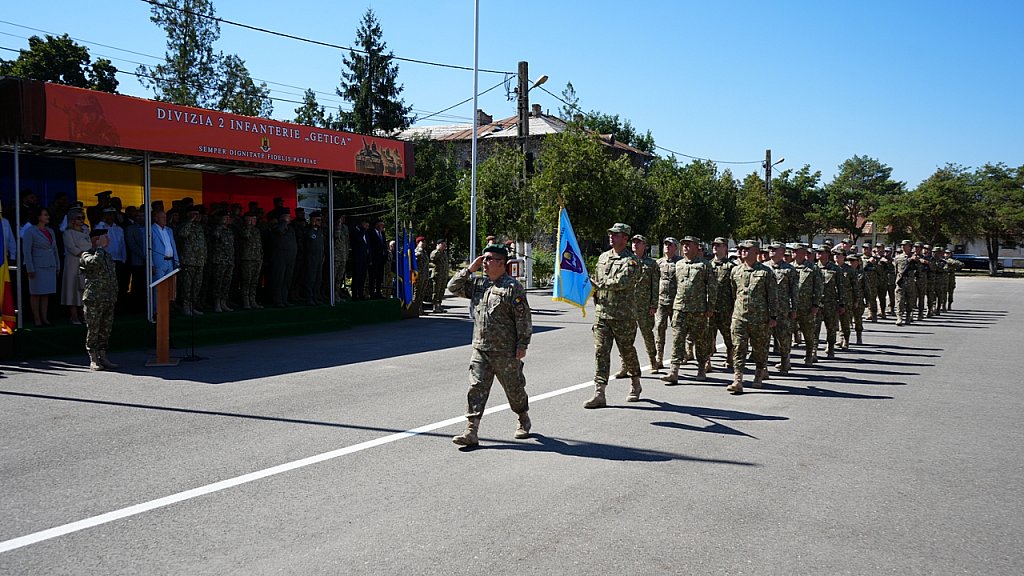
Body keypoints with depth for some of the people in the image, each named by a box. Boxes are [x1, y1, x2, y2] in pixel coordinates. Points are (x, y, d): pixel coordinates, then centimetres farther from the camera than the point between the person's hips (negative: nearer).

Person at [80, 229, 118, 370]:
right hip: (94, 300, -7)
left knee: (106, 330, 9)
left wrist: (114, 296, 18)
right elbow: (95, 262, -29)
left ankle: (103, 357, 16)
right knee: (93, 330, -2)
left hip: (109, 301, 7)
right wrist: (100, 247, -16)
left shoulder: (108, 255, 17)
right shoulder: (86, 255, -5)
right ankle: (93, 360, 4)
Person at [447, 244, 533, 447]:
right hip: (480, 348, 5)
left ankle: (524, 421, 35)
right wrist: (470, 269, 3)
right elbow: (453, 287, 12)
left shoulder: (512, 287, -9)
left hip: (506, 351, -5)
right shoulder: (478, 284, 10)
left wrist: (523, 344, -12)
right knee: (476, 388, -4)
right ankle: (471, 432, -6)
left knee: (514, 388, 11)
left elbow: (523, 318, -10)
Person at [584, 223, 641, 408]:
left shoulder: (631, 261, -8)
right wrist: (597, 302, 14)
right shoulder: (603, 257, 14)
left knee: (627, 351, 7)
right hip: (602, 313, 6)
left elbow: (621, 282, -24)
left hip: (623, 315, -5)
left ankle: (636, 385, 30)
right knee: (600, 351, -3)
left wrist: (601, 285, -16)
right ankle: (599, 394, -5)